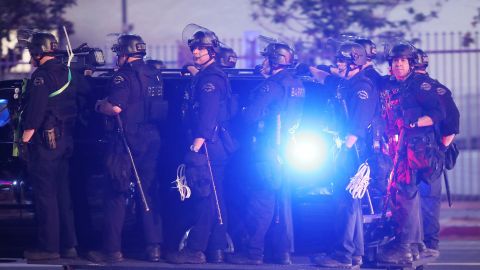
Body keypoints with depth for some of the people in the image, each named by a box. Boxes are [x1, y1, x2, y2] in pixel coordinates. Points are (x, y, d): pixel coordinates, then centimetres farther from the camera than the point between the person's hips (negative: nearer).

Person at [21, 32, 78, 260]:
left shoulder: (42, 75, -13)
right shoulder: (66, 73, 14)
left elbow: (35, 112, -18)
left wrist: (25, 140, -14)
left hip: (45, 141, -9)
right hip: (65, 140, 9)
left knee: (45, 194, -6)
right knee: (63, 193, 13)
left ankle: (48, 247, -6)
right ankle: (68, 245, 15)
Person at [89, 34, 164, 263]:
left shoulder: (124, 76, -11)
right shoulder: (153, 76, 13)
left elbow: (115, 108, -22)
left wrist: (99, 106, -1)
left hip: (128, 140, -7)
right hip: (152, 140, 7)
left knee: (116, 194, -2)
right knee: (149, 194, 11)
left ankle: (112, 250, -4)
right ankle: (154, 247, 9)